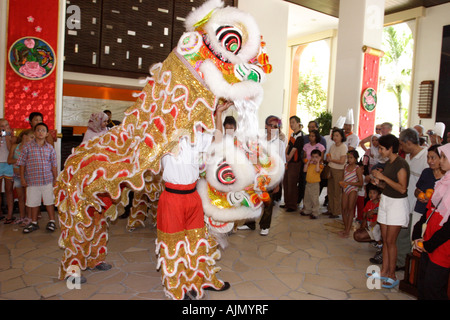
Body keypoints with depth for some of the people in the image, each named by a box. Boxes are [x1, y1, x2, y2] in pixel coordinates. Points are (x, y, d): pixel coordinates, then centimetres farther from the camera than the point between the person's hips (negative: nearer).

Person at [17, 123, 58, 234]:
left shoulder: (50, 148, 2)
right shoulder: (27, 147, -3)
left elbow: (53, 165, 7)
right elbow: (22, 164, 1)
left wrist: (55, 179, 7)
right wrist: (22, 178, 0)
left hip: (47, 180, 0)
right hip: (32, 181, 0)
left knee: (49, 201, 8)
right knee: (34, 203, 11)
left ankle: (52, 221, 22)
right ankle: (34, 223, 27)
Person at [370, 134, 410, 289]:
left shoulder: (401, 164, -18)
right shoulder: (388, 163, 9)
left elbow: (402, 188, -23)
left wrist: (383, 177, -22)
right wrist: (379, 182, -1)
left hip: (397, 203, -8)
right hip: (385, 200, 8)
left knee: (390, 240, -3)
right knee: (385, 238, 12)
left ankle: (392, 276, 10)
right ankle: (384, 270, 22)